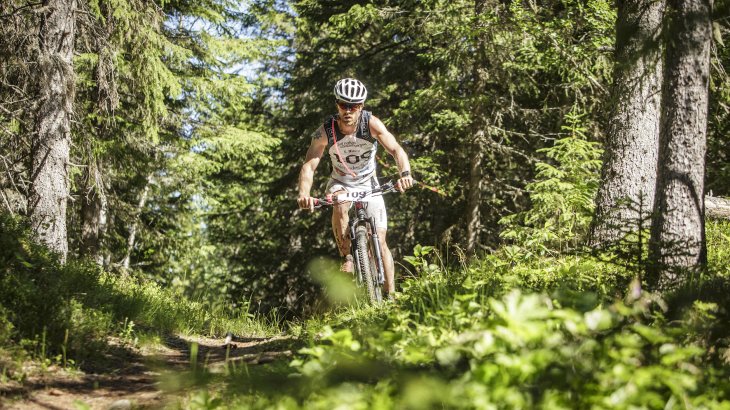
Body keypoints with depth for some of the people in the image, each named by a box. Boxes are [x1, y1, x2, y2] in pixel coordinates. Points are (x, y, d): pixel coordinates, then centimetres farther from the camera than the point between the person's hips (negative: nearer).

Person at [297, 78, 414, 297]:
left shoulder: (371, 123, -23)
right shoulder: (325, 131, -23)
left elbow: (396, 150, -31)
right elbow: (309, 165, -28)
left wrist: (405, 173, -52)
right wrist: (304, 193, -47)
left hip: (369, 185, 0)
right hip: (340, 184, 0)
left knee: (380, 240, -10)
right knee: (340, 205, -37)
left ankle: (391, 295, -1)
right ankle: (346, 258, -19)